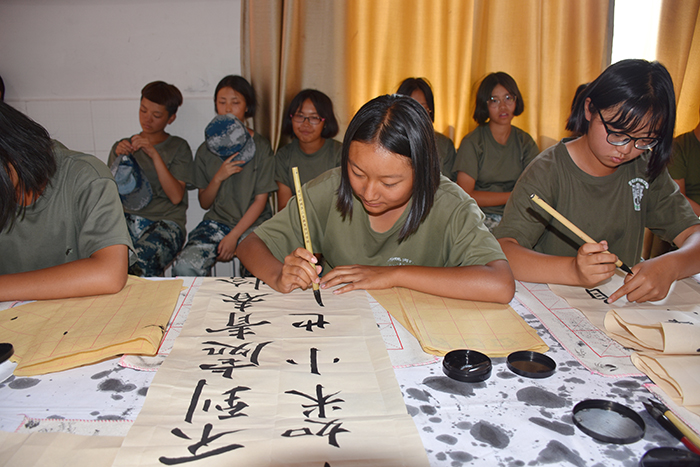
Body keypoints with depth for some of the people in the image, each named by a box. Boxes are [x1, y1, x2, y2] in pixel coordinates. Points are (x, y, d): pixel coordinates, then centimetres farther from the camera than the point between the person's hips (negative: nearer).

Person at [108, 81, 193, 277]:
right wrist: (119, 159, 0)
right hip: (127, 218, 3)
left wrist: (154, 154, -7)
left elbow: (176, 197, -2)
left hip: (165, 223, -2)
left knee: (141, 260, -36)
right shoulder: (121, 146, 23)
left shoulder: (178, 147, 14)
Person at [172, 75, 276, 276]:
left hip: (253, 224, -2)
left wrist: (233, 236, -12)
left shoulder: (261, 147, 1)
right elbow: (204, 203, 10)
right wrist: (218, 177, -11)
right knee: (183, 267, -24)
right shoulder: (206, 149, 10)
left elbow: (260, 200, -3)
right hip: (216, 221, 2)